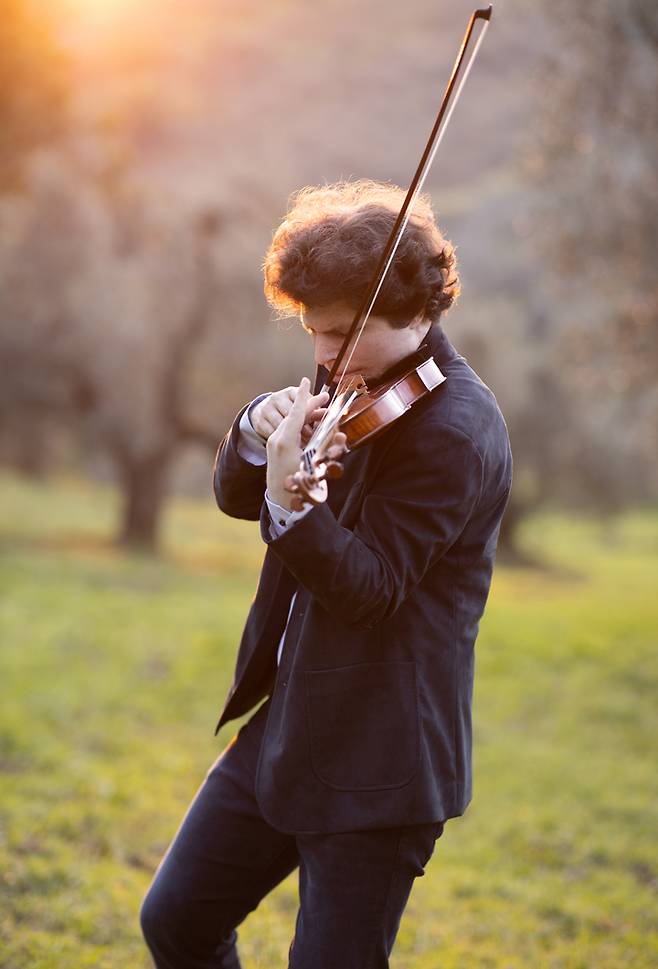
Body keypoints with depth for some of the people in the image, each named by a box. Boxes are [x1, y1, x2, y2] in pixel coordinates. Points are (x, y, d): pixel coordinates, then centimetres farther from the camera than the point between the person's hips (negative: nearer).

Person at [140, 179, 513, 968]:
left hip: (375, 761, -9)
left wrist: (289, 500, -39)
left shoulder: (455, 429, -19)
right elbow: (236, 496, 9)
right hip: (286, 725, 9)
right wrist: (258, 434, -13)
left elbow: (368, 588, -22)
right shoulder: (354, 385, 8)